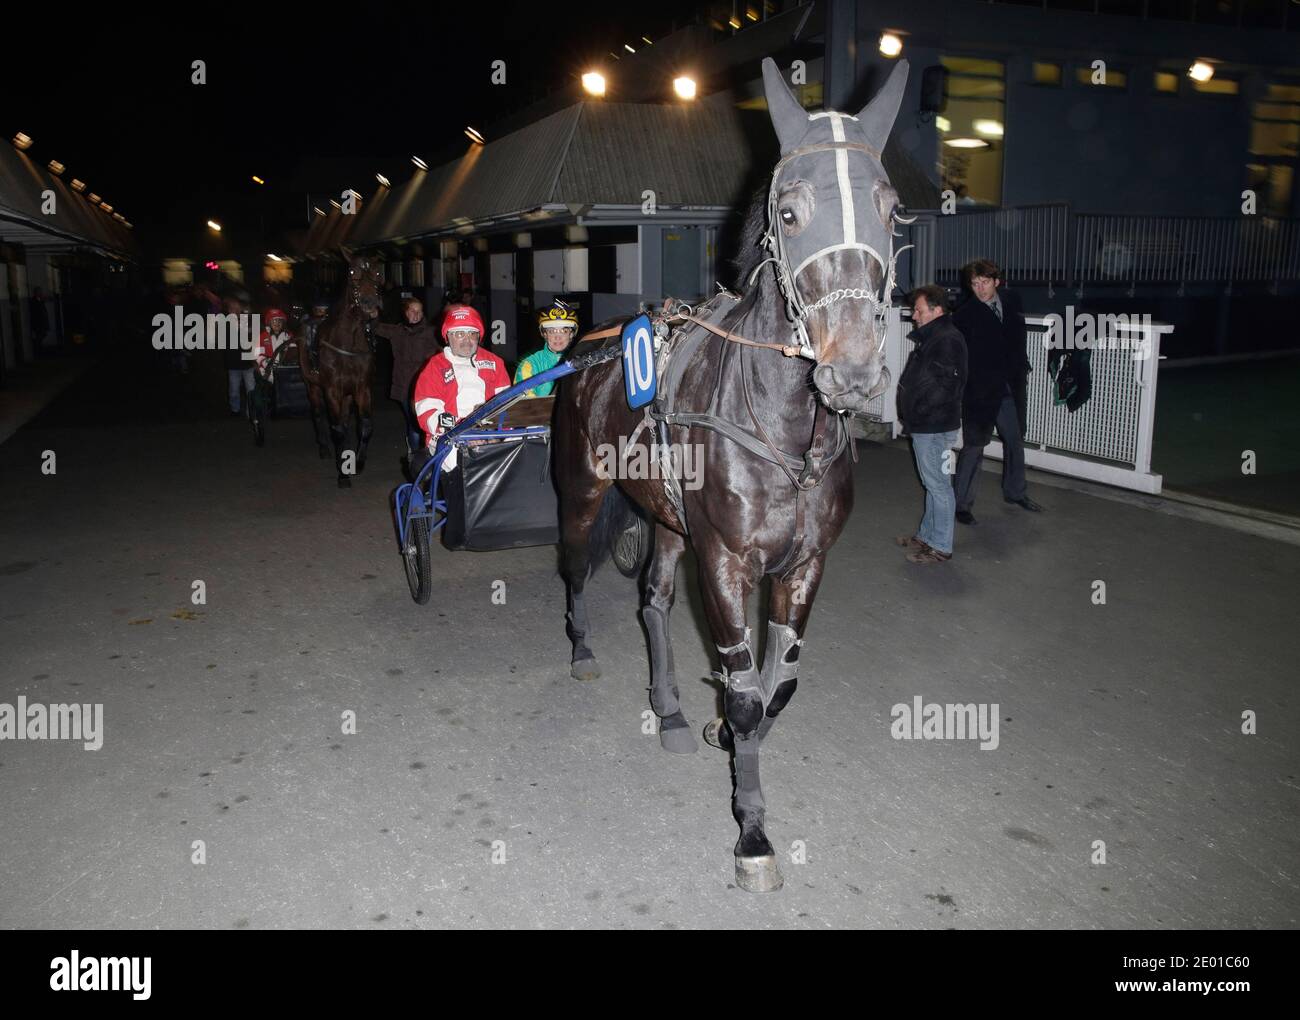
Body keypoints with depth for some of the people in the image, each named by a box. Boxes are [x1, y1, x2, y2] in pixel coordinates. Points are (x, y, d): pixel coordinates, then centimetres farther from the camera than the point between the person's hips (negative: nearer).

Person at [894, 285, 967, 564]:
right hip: (924, 426, 10)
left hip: (935, 427, -10)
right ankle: (927, 535, 30)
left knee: (938, 485, -3)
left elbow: (948, 385, -24)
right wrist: (911, 415, 10)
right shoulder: (932, 337, 16)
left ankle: (940, 547, 5)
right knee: (932, 484, 19)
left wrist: (919, 411, -19)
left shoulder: (948, 340, -17)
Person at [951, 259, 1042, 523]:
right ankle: (961, 503, 7)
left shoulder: (1012, 300, 4)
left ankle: (1015, 492, 38)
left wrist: (1022, 371, 10)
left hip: (1011, 389, 6)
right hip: (980, 391, -6)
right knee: (974, 447, -3)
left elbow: (1018, 339, 14)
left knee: (1015, 441, 19)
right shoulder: (965, 314, -12)